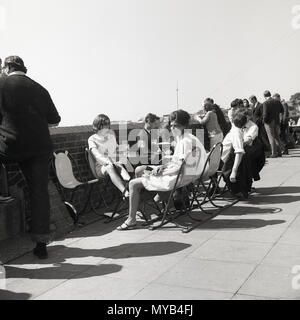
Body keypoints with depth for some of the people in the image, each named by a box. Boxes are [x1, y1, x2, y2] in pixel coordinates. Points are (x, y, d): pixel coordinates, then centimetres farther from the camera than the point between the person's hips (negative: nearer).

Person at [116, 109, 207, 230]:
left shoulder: (186, 141, -21)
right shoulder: (182, 139, 11)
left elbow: (180, 167, -24)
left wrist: (161, 173, -14)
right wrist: (162, 167, 4)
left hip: (175, 179, -11)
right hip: (179, 175, 11)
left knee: (133, 184, -5)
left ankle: (131, 220, 3)